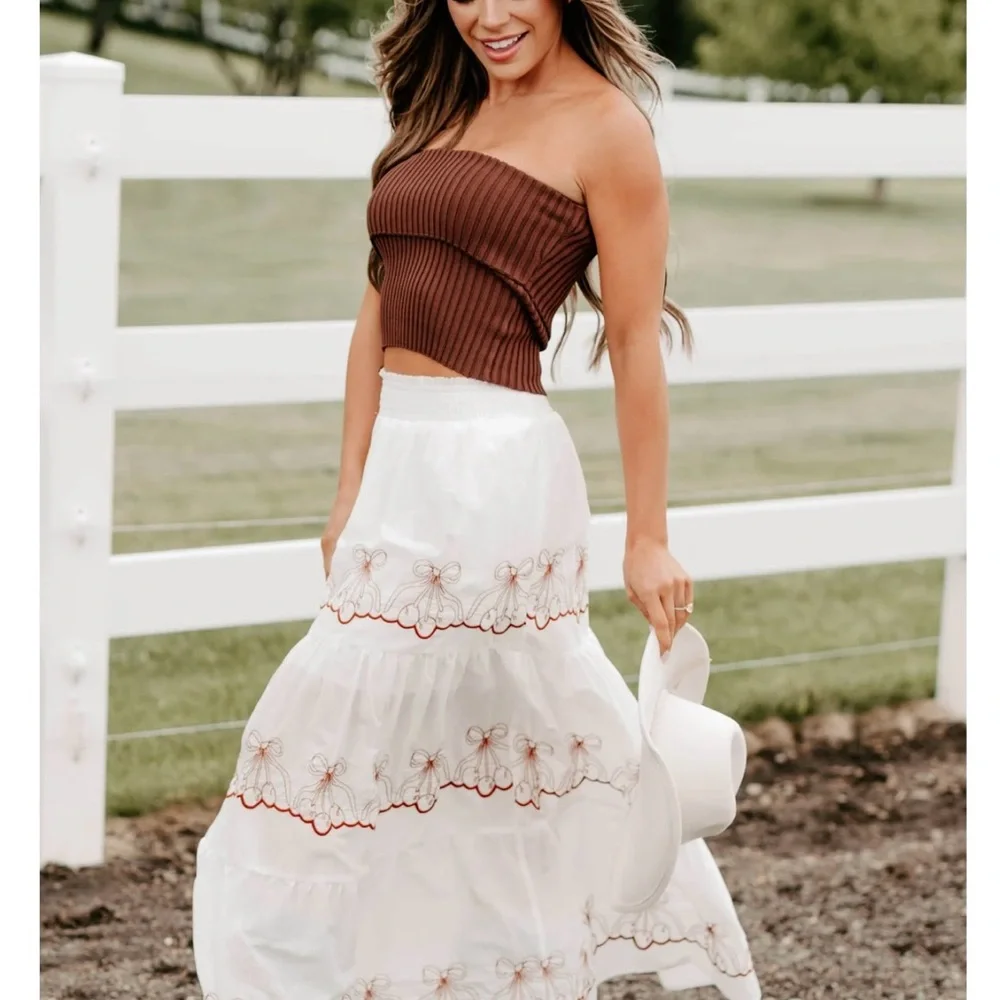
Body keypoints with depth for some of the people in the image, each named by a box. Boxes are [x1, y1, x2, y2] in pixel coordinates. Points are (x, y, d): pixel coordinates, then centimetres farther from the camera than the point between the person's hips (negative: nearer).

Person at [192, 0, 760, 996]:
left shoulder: (603, 123, -5)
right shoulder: (440, 110, 15)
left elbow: (636, 343, -7)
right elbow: (380, 310, 14)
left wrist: (647, 538, -8)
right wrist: (351, 491, 11)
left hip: (495, 464, -7)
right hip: (402, 457, 7)